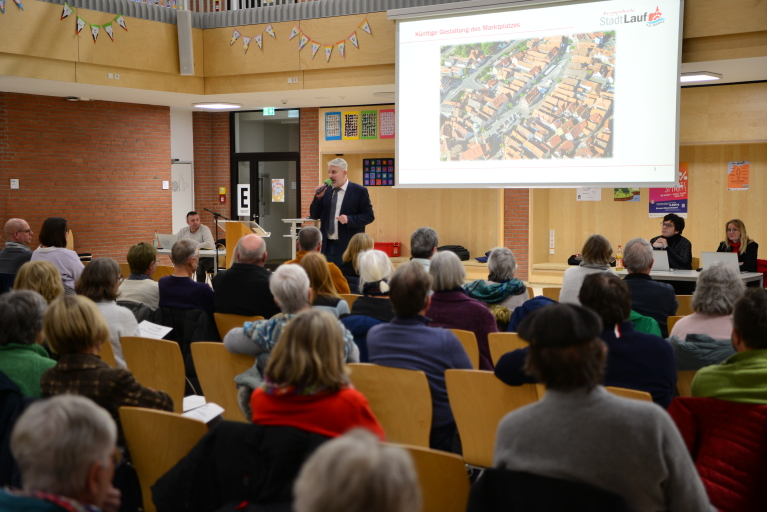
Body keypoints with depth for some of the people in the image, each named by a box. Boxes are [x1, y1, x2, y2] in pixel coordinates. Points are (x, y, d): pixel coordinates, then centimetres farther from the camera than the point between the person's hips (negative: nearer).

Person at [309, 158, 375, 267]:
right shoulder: (325, 191, 10)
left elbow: (369, 216, -5)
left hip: (349, 247, -4)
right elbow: (314, 215, 11)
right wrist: (318, 198, -6)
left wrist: (349, 219, -19)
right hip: (327, 246, 4)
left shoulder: (359, 191, -3)